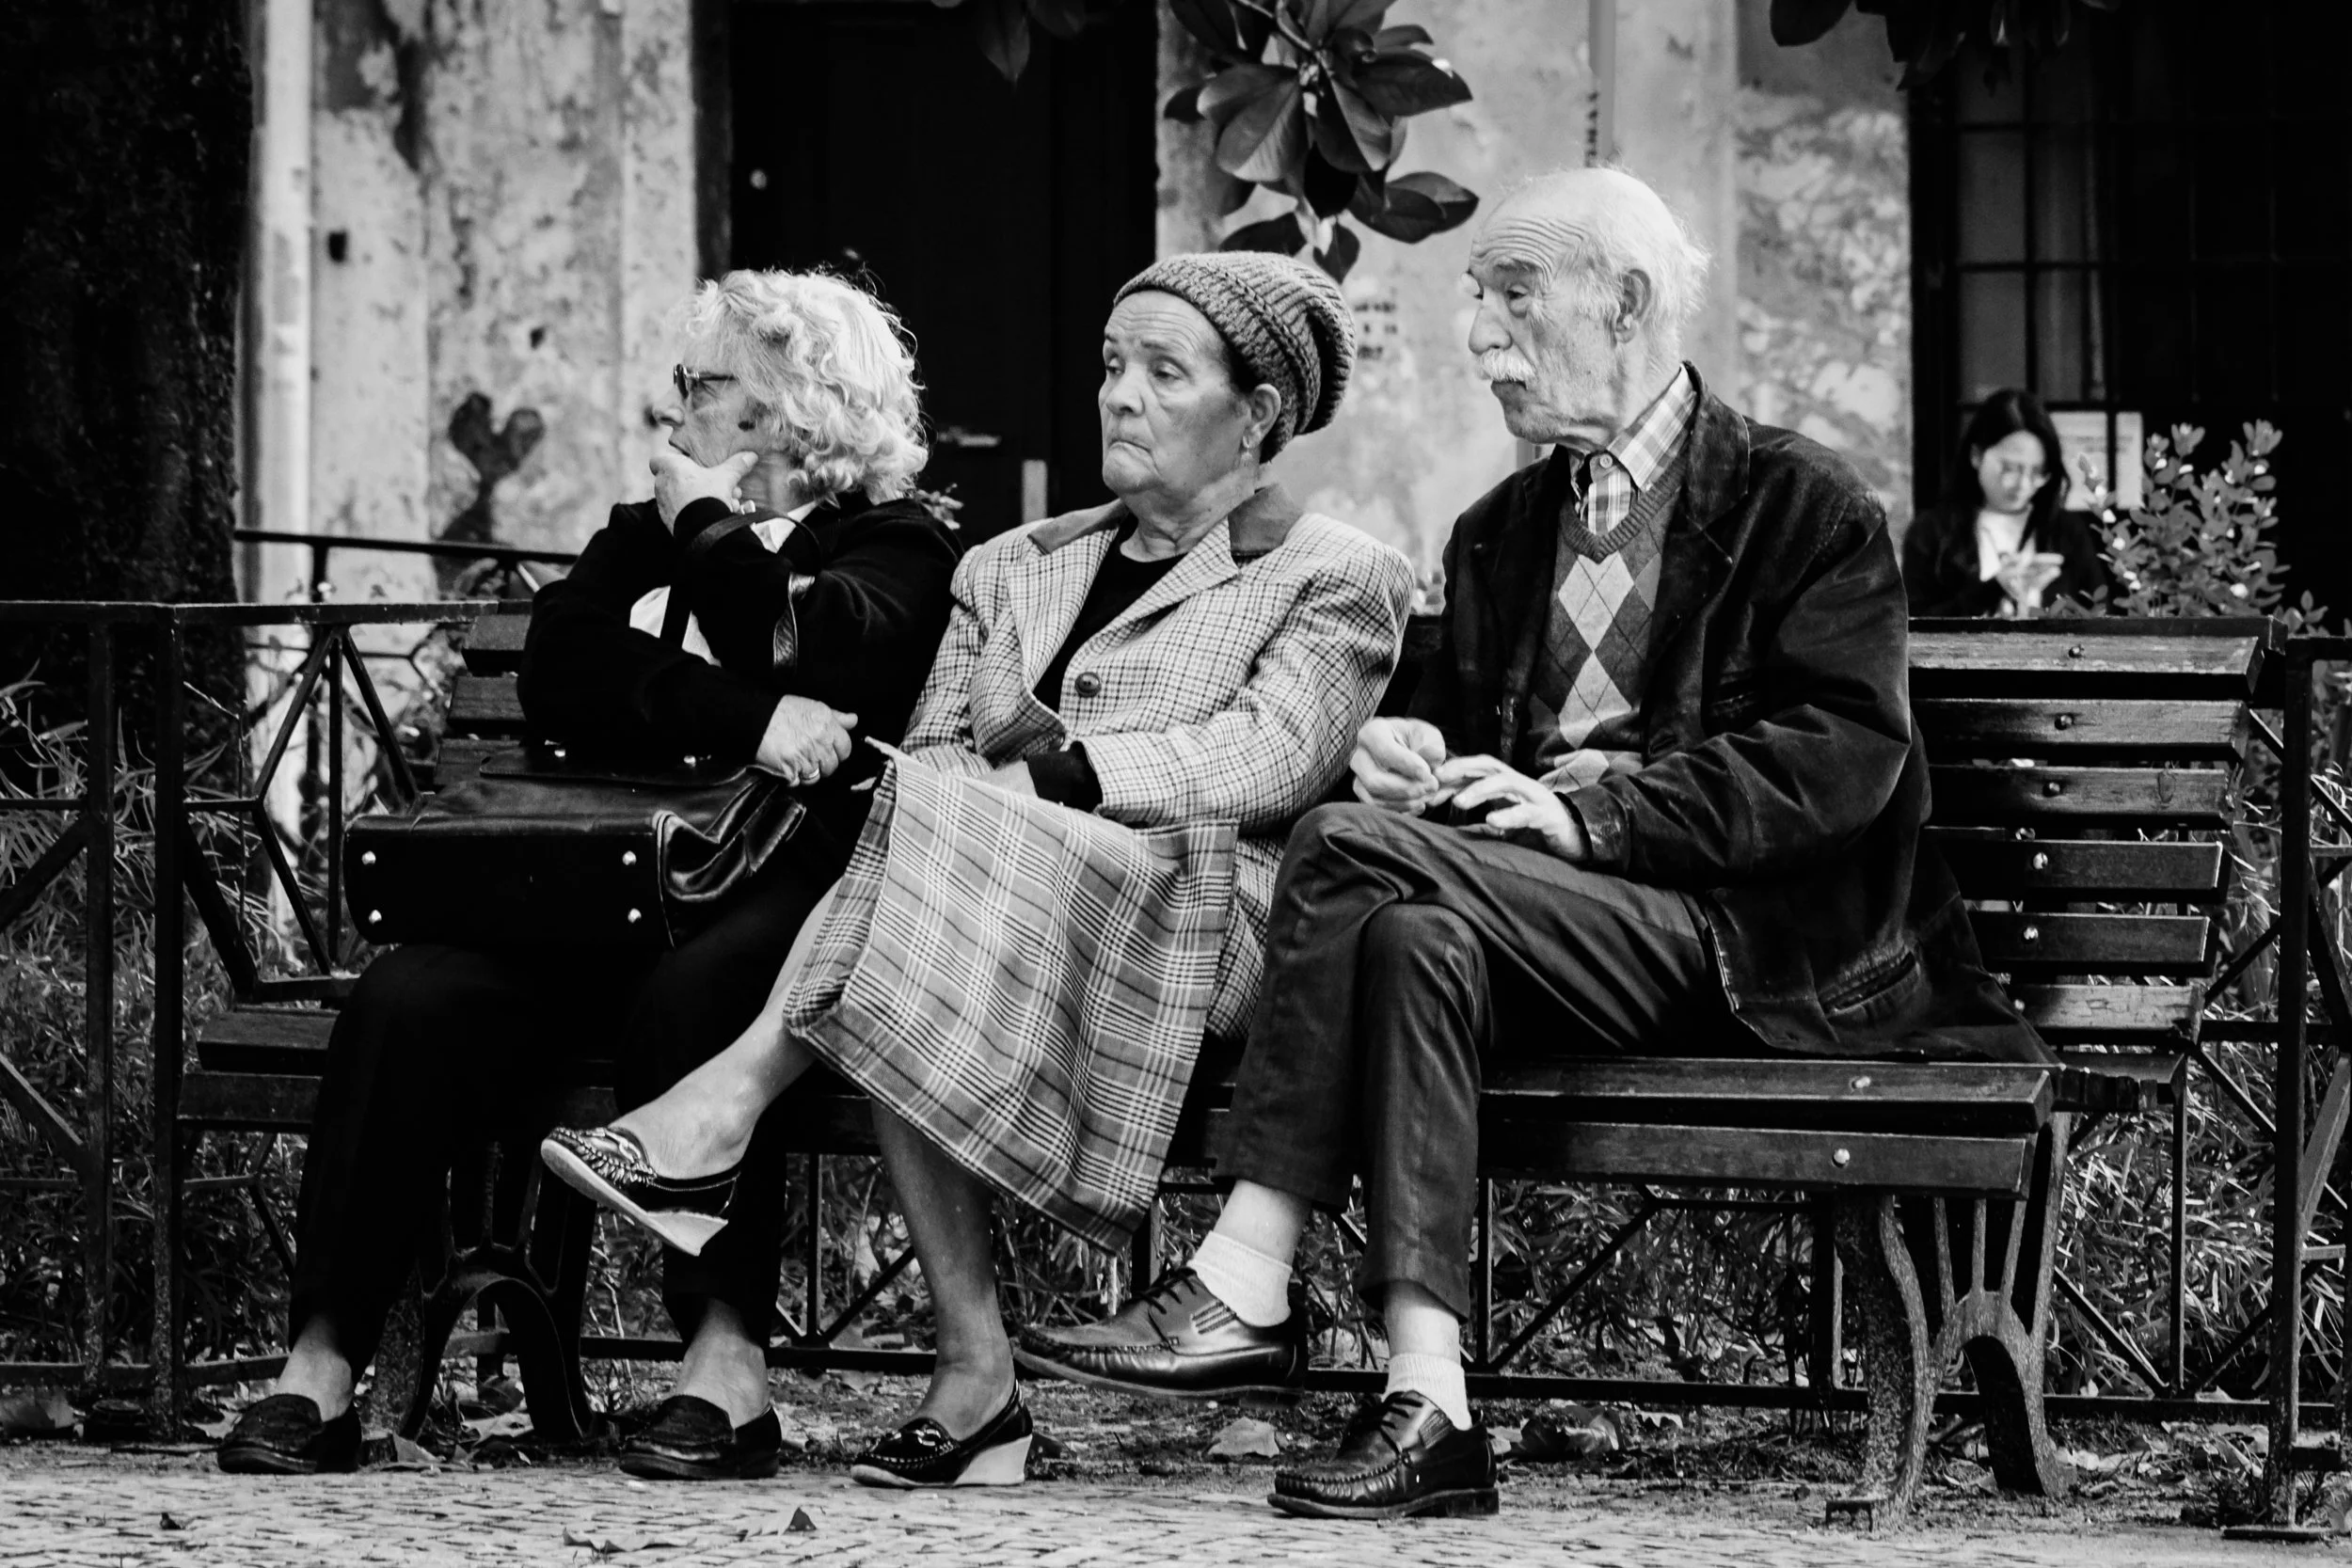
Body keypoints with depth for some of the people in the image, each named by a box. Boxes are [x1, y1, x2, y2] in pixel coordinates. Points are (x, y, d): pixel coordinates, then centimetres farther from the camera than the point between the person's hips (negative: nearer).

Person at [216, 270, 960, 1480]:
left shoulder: (896, 550, 11)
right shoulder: (642, 538, 26)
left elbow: (808, 656, -12)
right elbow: (560, 676, 4)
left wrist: (711, 529, 3)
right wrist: (745, 722, -10)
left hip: (788, 880, -5)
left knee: (686, 998, -37)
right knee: (408, 1004, -21)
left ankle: (729, 1361, -34)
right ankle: (319, 1367, -23)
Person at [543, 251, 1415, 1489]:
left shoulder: (1338, 580, 12)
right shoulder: (1009, 570, 29)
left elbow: (1269, 758, -6)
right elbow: (928, 754, 14)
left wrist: (1068, 760, -17)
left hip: (1196, 932, -4)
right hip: (985, 886, 4)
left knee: (944, 827, -32)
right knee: (889, 985, -32)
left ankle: (724, 1108, -34)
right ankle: (974, 1379, -34)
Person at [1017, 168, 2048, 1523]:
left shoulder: (1806, 506, 2)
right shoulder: (1500, 532, 24)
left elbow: (1841, 757, -10)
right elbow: (1466, 734, 24)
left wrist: (1591, 809, -20)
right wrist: (1417, 755, -3)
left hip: (1743, 941, -6)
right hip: (1541, 904, 6)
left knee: (1357, 851, -26)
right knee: (1417, 935, -31)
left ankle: (1247, 1283, -29)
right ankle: (1428, 1409, -41)